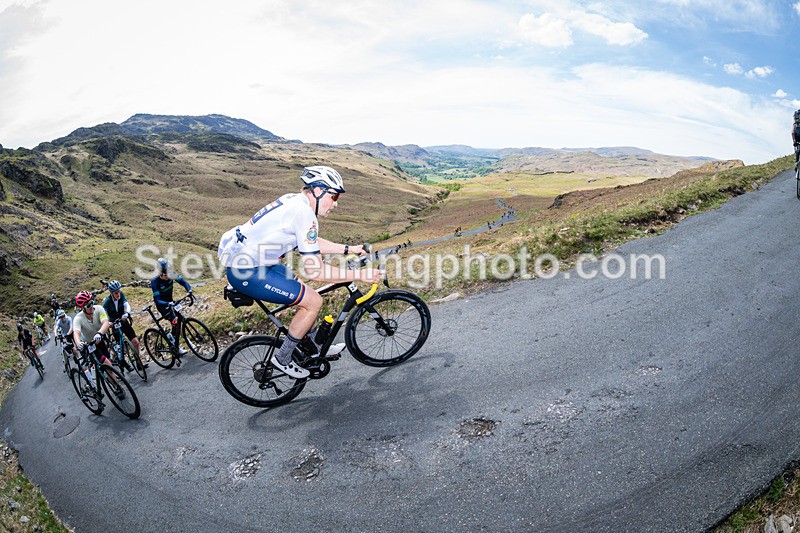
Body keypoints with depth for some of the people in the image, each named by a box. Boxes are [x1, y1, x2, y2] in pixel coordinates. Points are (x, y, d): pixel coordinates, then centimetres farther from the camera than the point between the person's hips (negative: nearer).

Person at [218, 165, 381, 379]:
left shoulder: (294, 200, 8)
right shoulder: (304, 213, -21)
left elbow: (312, 243, 23)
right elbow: (315, 272, -22)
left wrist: (349, 249, 20)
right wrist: (360, 274, -17)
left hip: (239, 257, 10)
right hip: (247, 272, -10)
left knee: (304, 292, 20)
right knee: (313, 301, -6)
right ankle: (282, 359, 9)